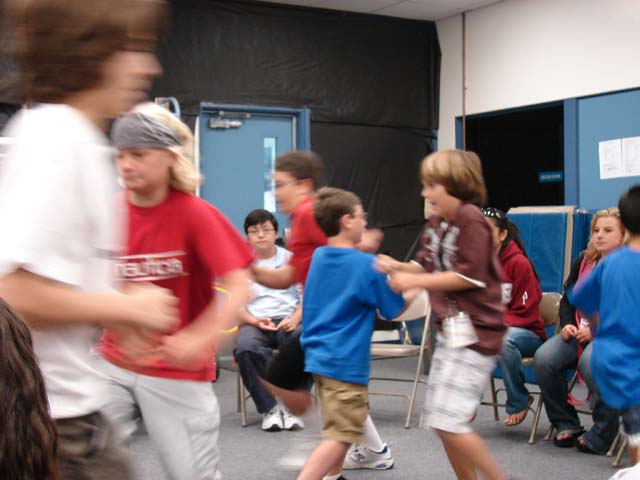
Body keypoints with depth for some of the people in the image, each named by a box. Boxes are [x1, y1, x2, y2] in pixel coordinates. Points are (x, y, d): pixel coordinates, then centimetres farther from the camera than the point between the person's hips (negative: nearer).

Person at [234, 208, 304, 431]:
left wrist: (295, 319, -11)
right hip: (254, 322, 0)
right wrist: (255, 321, -13)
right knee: (245, 348, -36)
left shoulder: (292, 260, 15)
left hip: (287, 320, 0)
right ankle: (270, 407, -22)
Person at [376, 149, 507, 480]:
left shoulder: (470, 218, -14)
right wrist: (397, 267, -3)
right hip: (451, 328, 9)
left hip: (474, 331, -9)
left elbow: (471, 276, -19)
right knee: (439, 418, 12)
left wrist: (414, 281, -16)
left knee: (448, 420, -13)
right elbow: (426, 267, 16)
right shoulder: (436, 223, 10)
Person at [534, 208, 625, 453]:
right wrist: (567, 324, 3)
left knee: (590, 362, -36)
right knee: (543, 358, -20)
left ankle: (601, 435, -21)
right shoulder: (584, 261, 14)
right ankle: (566, 424, -6)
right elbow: (567, 298, 21)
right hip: (579, 331, 6)